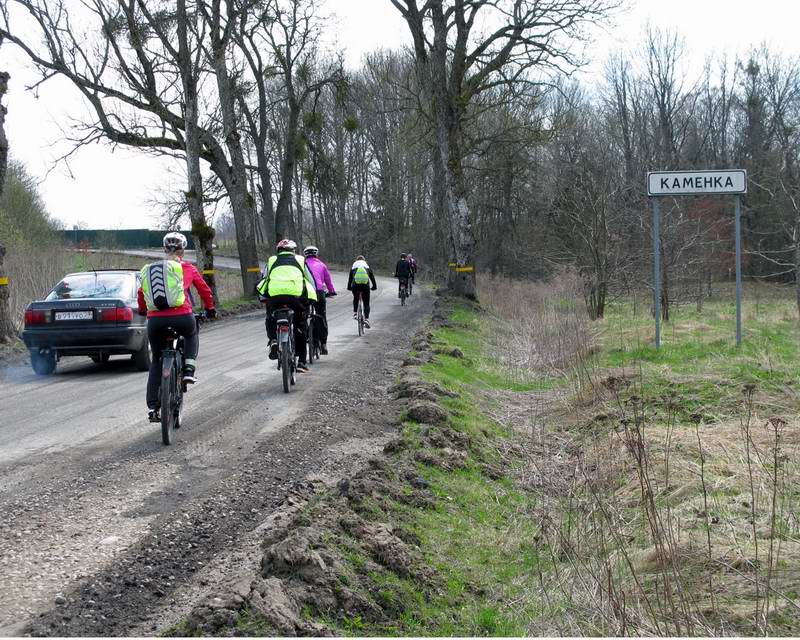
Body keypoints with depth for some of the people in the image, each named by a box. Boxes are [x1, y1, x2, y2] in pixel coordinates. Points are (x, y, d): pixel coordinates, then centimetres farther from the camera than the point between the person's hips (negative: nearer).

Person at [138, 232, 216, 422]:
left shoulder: (149, 269, 14)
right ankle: (189, 369, 14)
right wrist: (210, 309, 34)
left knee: (156, 361, 18)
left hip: (155, 320, 2)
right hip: (181, 316, -2)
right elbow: (204, 289, 17)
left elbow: (141, 293, 24)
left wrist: (142, 310, 44)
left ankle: (152, 407, 11)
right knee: (191, 334, 35)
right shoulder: (187, 268, 7)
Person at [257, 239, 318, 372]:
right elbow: (311, 282, 24)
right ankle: (301, 362, 11)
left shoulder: (271, 261, 26)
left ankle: (273, 340, 1)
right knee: (300, 328, 14)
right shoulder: (300, 260, 25)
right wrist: (311, 299, 35)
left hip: (274, 295, 0)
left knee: (270, 319, 29)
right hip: (297, 295, 0)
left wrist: (264, 299, 35)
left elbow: (262, 281, 25)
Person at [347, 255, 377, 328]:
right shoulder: (367, 266, 21)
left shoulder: (353, 267, 21)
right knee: (366, 303, 8)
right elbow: (372, 277, 22)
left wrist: (349, 287, 33)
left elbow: (350, 278, 22)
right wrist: (374, 286, 32)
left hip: (355, 285, 0)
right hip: (365, 285, 0)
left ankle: (355, 313, 15)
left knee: (355, 299, 31)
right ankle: (366, 319, -8)